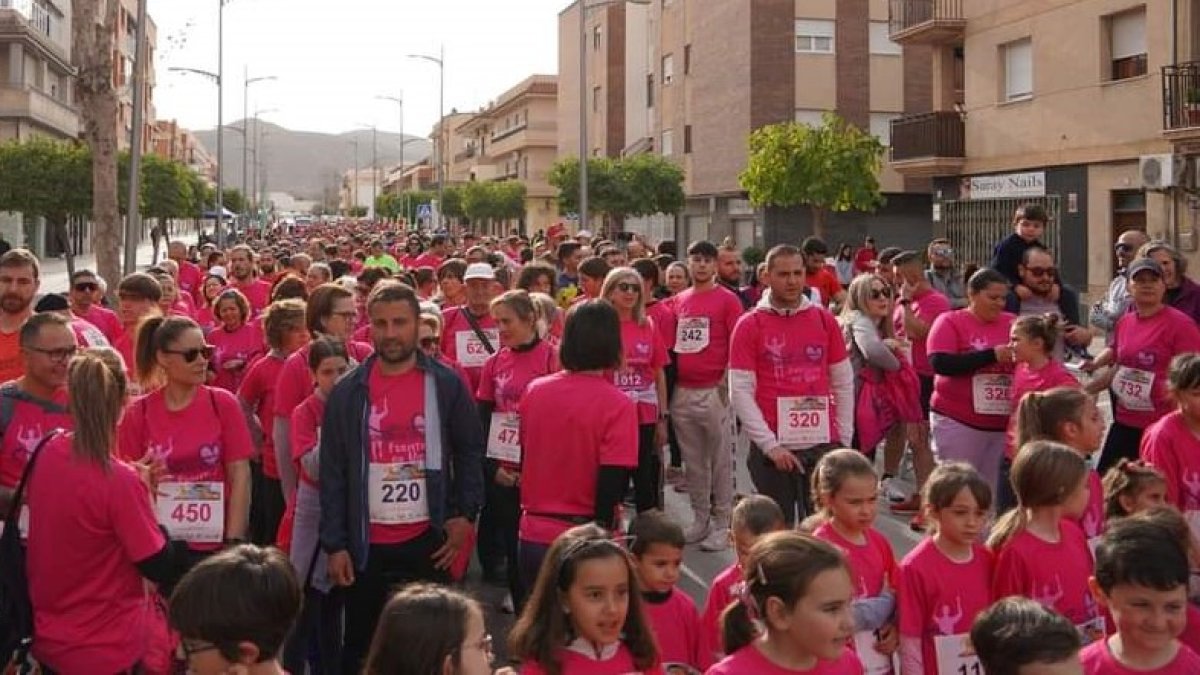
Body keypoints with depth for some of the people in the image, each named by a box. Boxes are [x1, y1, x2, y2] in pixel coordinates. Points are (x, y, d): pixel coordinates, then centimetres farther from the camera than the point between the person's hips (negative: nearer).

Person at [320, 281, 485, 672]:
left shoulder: (447, 385, -2)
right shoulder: (348, 392, -1)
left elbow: (470, 452, 5)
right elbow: (333, 473, 0)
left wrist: (464, 514, -7)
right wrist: (335, 543, -5)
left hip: (428, 539, 0)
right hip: (366, 543, 1)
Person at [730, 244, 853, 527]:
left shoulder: (825, 319, 7)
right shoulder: (749, 325, -1)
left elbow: (844, 383, 12)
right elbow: (741, 392, -5)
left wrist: (844, 440, 6)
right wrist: (770, 445, -11)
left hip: (823, 445, 2)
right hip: (773, 449, -2)